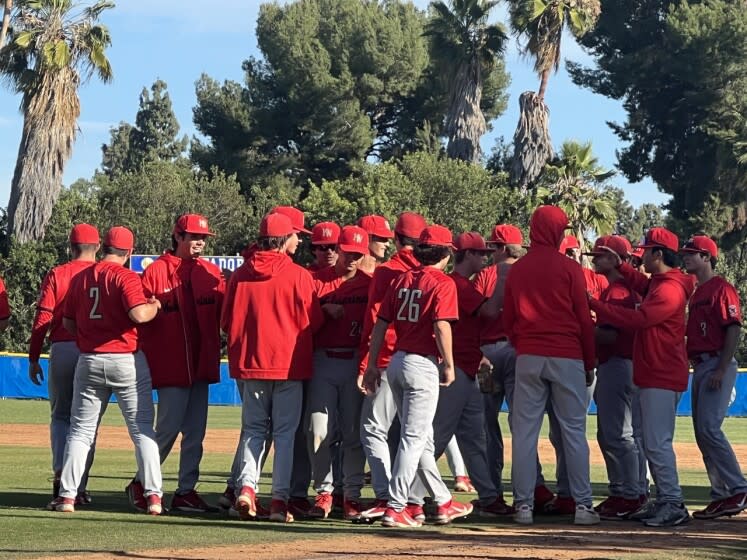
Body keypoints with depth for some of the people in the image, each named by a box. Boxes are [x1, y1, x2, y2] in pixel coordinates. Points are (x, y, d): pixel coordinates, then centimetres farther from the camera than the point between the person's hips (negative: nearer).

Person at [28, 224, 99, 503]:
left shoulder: (56, 275, 1)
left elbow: (42, 318, -2)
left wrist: (33, 359, 3)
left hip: (61, 351, 0)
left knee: (61, 415, 14)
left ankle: (61, 471, -8)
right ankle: (79, 486, 6)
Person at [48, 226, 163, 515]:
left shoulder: (80, 278, 7)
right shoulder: (125, 277, -10)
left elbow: (68, 322, 11)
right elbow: (139, 314, -24)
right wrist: (155, 306, -4)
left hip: (89, 361, 4)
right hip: (127, 360, -4)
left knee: (80, 430, 11)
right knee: (142, 429, 3)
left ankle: (67, 495, 5)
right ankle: (153, 495, -4)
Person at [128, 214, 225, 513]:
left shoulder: (211, 272, 9)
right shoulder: (156, 271, -4)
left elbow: (225, 312, 5)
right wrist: (145, 360, -10)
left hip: (202, 364, 5)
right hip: (170, 364, -5)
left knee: (195, 432, 6)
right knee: (169, 428, -5)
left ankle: (186, 491, 11)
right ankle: (141, 483, 10)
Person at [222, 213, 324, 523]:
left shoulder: (240, 275, 0)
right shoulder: (299, 275, -9)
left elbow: (227, 321, 6)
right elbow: (312, 322, -4)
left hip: (250, 362, 3)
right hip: (289, 363, -3)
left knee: (253, 429, 12)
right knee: (285, 432, 3)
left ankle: (247, 486, -5)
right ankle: (280, 498, -1)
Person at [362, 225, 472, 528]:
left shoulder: (402, 280, 10)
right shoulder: (443, 283, -8)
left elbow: (381, 323, 8)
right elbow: (441, 326, -18)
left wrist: (372, 365, 11)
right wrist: (449, 365, -9)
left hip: (397, 362, 7)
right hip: (423, 364, -7)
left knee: (422, 437, 15)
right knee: (414, 438, -5)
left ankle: (443, 502, 24)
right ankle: (395, 508, -9)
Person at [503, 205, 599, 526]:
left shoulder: (517, 270, 6)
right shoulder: (569, 269, -5)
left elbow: (507, 319, 10)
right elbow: (584, 320, -2)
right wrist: (589, 363, 6)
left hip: (528, 357, 3)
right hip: (567, 357, -3)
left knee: (524, 431, 4)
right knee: (573, 431, 2)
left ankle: (524, 505, 1)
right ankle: (582, 505, 2)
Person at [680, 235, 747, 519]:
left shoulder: (721, 288, -8)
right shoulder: (696, 292, 20)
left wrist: (722, 369, -21)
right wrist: (697, 366, 13)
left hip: (717, 365, -10)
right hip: (700, 367, 10)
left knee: (709, 428, -17)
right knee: (703, 432, 7)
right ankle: (721, 496, 11)